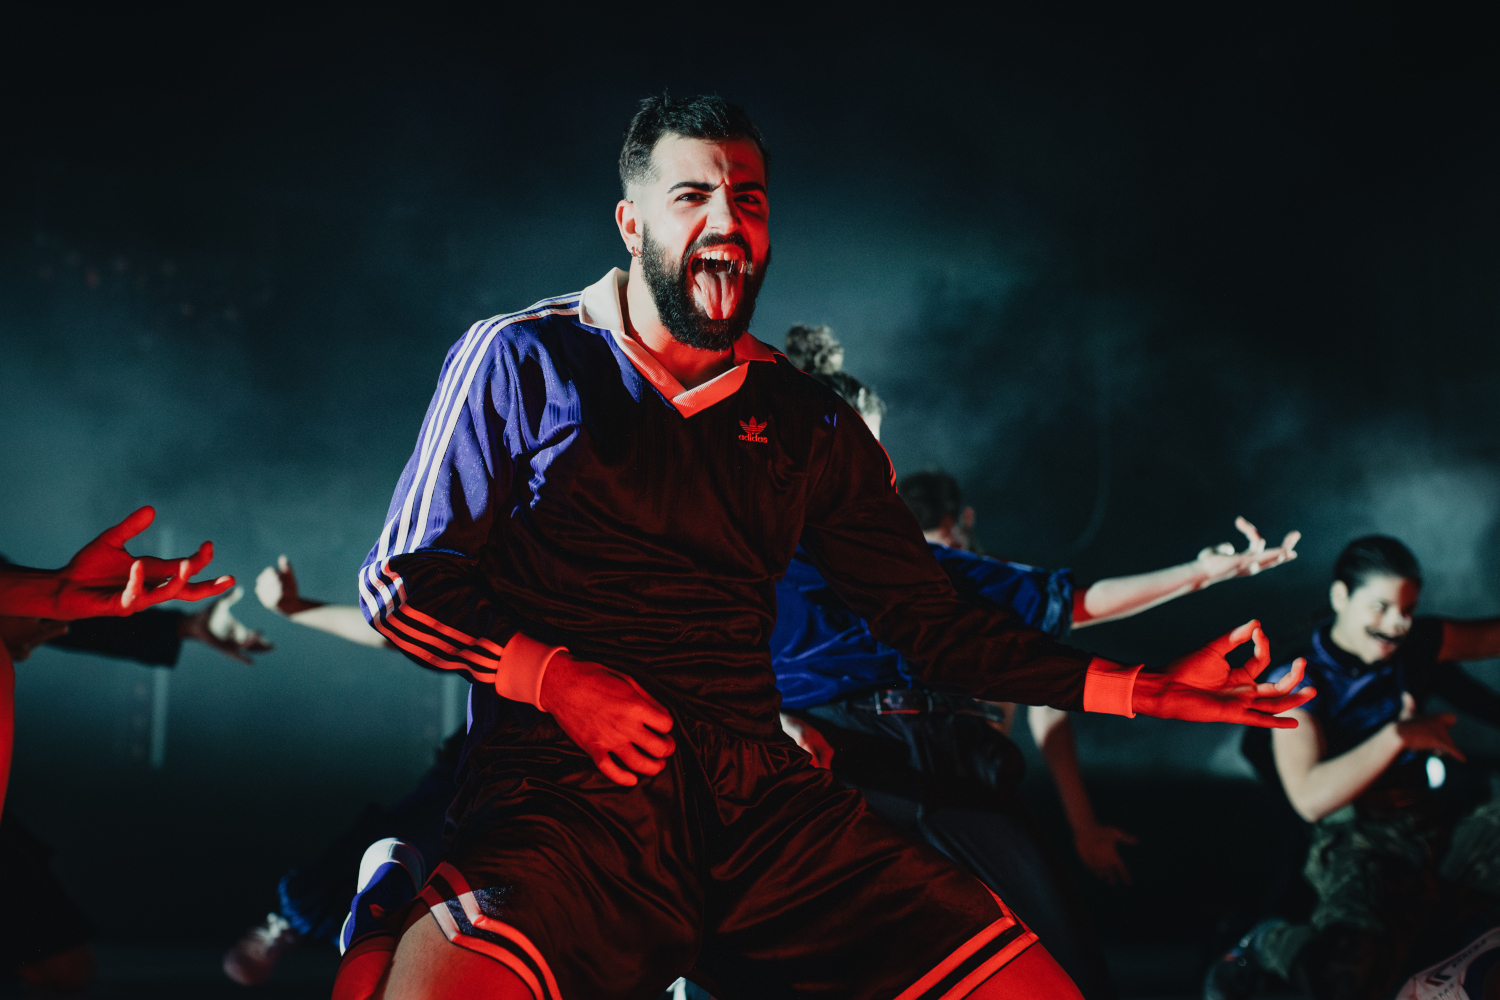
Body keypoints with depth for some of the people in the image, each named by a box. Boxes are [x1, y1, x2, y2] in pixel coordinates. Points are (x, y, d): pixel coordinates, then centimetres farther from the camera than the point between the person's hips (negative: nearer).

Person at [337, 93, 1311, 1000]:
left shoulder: (810, 423, 17)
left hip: (756, 790, 5)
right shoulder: (521, 361, 8)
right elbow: (401, 581, 6)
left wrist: (1144, 689, 5)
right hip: (565, 791, -4)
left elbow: (934, 618, 16)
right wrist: (558, 679, -10)